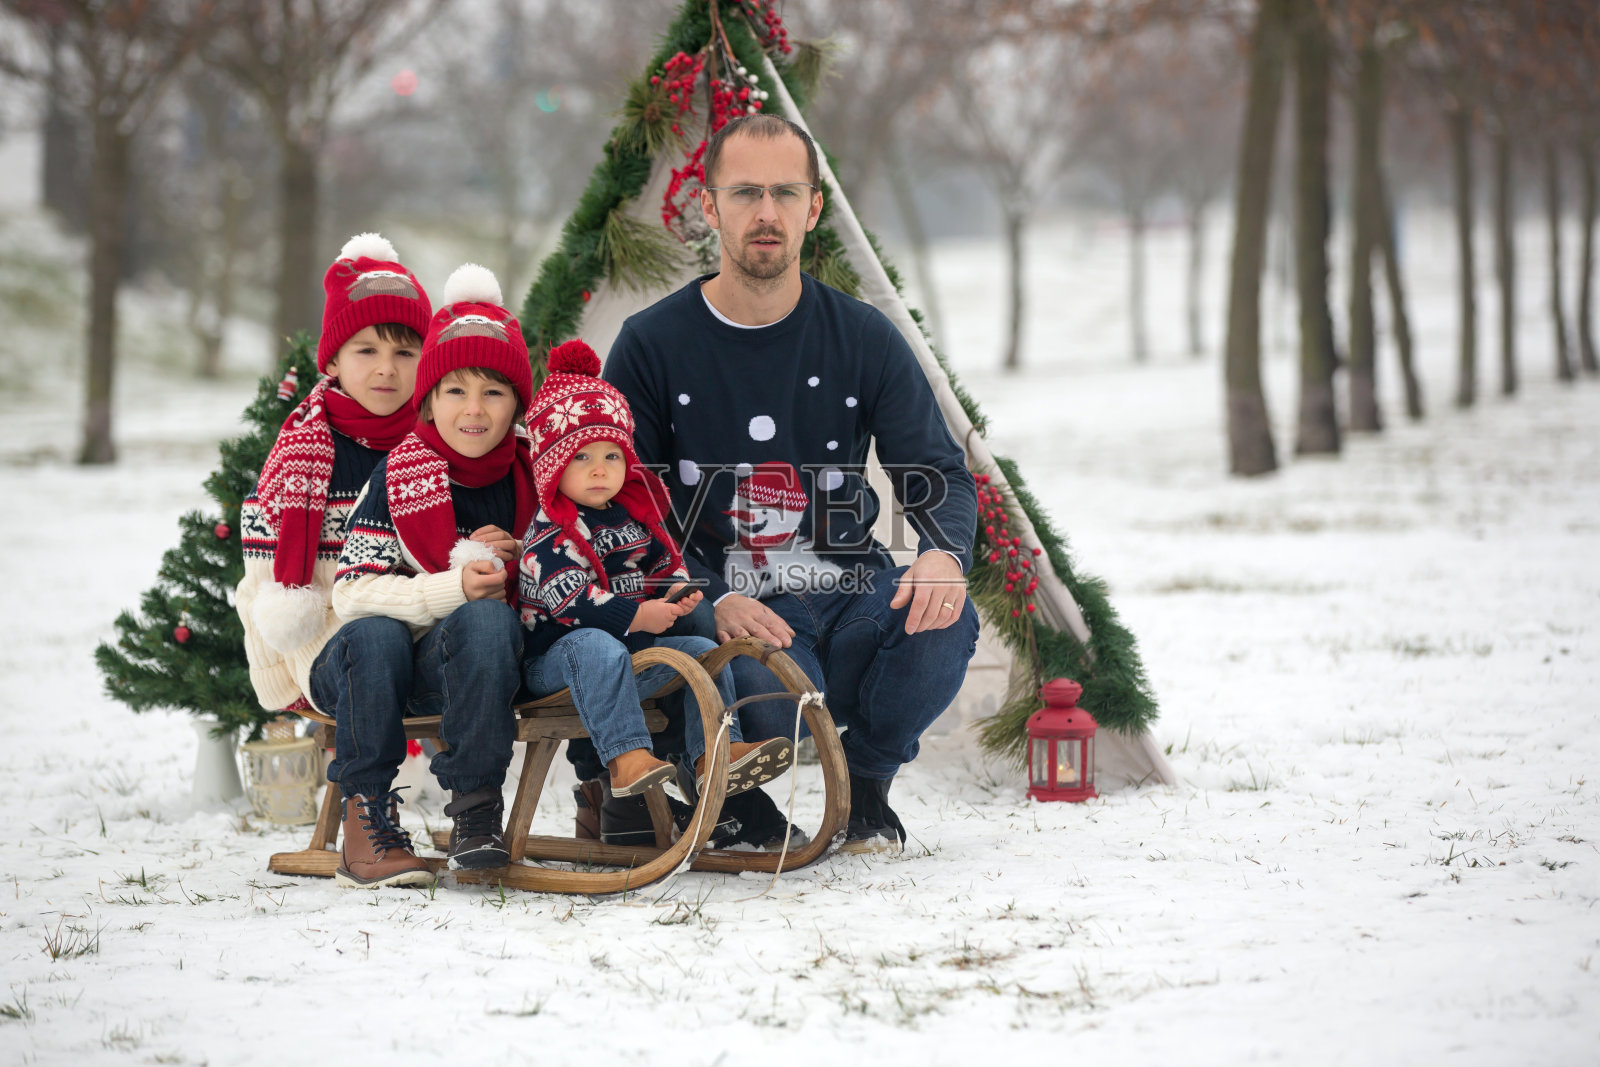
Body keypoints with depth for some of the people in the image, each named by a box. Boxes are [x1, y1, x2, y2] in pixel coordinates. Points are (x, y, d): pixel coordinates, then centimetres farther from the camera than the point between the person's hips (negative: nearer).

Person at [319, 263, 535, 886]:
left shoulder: (533, 478, 4)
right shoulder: (398, 478, -4)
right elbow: (351, 593, -13)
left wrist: (508, 569, -7)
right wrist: (454, 586, -24)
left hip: (476, 668, 1)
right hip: (385, 666, -1)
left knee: (486, 619, -32)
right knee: (372, 635, -35)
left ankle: (476, 809, -29)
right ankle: (367, 816, -23)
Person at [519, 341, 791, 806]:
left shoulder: (632, 515, 12)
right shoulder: (549, 535, -14)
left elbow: (662, 561, 22)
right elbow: (571, 600, -23)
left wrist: (676, 590, -1)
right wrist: (638, 616, -25)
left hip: (635, 645, 8)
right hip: (555, 657, -8)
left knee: (702, 651, -4)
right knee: (597, 647, -39)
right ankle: (626, 758, -49)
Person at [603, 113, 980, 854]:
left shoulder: (864, 339, 6)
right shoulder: (652, 345, 0)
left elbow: (938, 472, 6)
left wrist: (945, 553, -20)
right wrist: (710, 601, -19)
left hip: (851, 596, 3)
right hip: (728, 609, -3)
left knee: (942, 621, -31)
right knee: (778, 697, -36)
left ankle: (865, 785, 2)